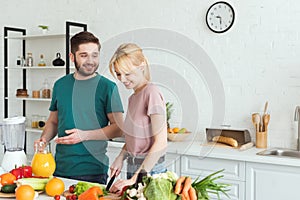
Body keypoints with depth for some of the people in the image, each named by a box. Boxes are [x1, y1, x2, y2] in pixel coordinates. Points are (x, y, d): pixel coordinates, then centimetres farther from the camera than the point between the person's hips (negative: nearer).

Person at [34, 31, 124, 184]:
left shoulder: (107, 87, -6)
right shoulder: (60, 85, 8)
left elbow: (118, 128, -8)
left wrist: (85, 135, -18)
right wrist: (44, 139, -2)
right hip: (60, 168, 4)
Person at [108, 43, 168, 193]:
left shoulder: (151, 92, -15)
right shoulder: (133, 98, 10)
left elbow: (161, 143, -20)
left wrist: (136, 178, -21)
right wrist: (121, 157, 0)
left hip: (150, 170, -7)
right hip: (133, 168, 7)